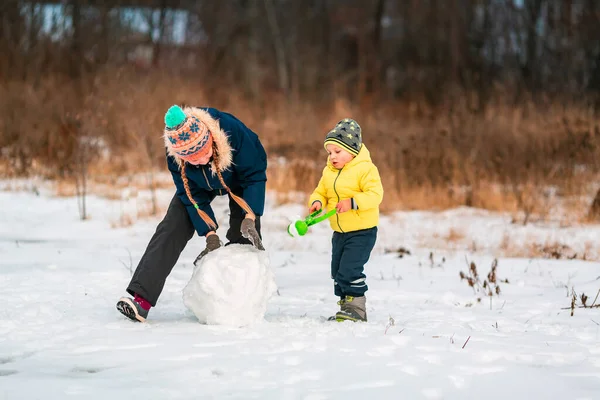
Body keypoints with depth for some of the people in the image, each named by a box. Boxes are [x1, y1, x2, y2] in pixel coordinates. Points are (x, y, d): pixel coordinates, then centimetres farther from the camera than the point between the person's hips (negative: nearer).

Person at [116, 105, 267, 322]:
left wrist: (250, 219, -38)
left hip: (241, 178, -1)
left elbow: (254, 176, -31)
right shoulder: (175, 157, -35)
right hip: (201, 183, 1)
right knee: (172, 229, -13)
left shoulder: (233, 130, -43)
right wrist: (210, 234, -27)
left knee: (244, 236, -15)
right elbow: (193, 197, -21)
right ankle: (142, 298, -19)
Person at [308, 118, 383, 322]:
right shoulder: (328, 172, 8)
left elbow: (375, 194, -23)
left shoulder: (366, 169, -14)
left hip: (362, 230, -8)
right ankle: (346, 305, 22)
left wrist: (353, 202, -35)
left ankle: (356, 308, -7)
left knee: (349, 269, -16)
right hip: (339, 232, 8)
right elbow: (320, 192, 15)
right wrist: (317, 202, -9)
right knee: (337, 271, 11)